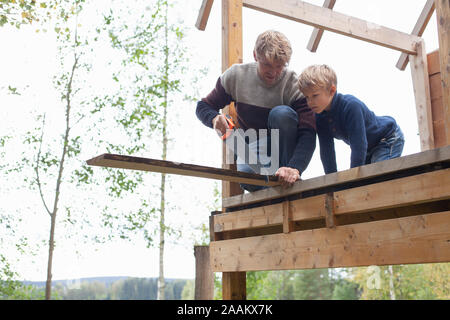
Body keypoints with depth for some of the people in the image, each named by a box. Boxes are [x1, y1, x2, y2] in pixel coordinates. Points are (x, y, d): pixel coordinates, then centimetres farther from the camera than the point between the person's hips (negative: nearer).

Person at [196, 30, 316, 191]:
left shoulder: (295, 85, -19)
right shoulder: (236, 75, -9)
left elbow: (308, 134, -29)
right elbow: (203, 107, 0)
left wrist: (295, 168, -49)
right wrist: (214, 118, -27)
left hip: (286, 147, -1)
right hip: (254, 147, 1)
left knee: (282, 113, -32)